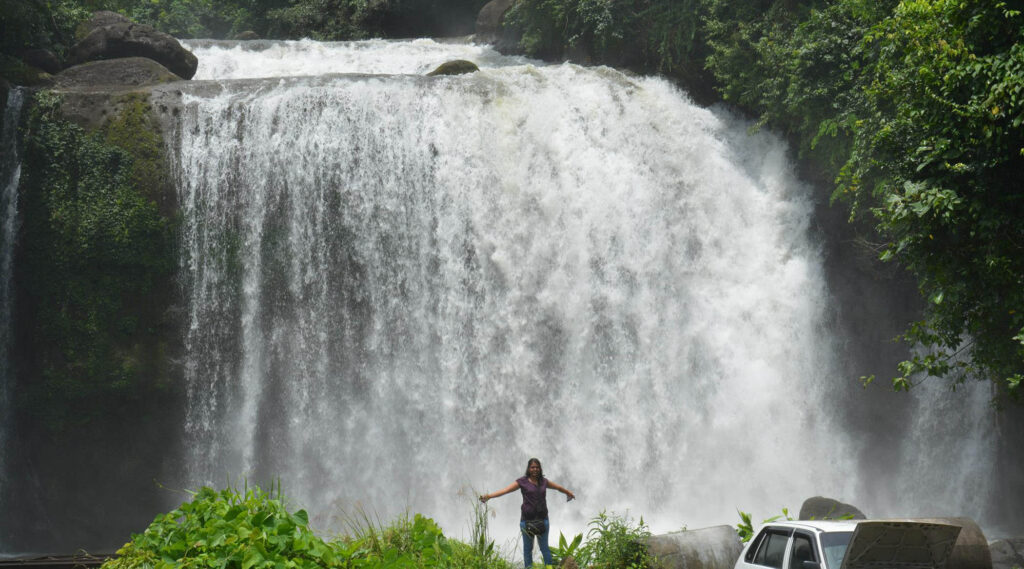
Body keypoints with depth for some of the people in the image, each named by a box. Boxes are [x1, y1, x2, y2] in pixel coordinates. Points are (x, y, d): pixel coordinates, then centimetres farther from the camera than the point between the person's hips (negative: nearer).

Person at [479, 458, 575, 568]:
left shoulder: (543, 481, 8)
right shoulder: (522, 482, -3)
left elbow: (558, 488, 27)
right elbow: (505, 490, -12)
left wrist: (569, 493, 42)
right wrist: (489, 496, -24)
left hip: (542, 519, 2)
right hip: (527, 519, -2)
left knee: (544, 547, 4)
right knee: (527, 548, 6)